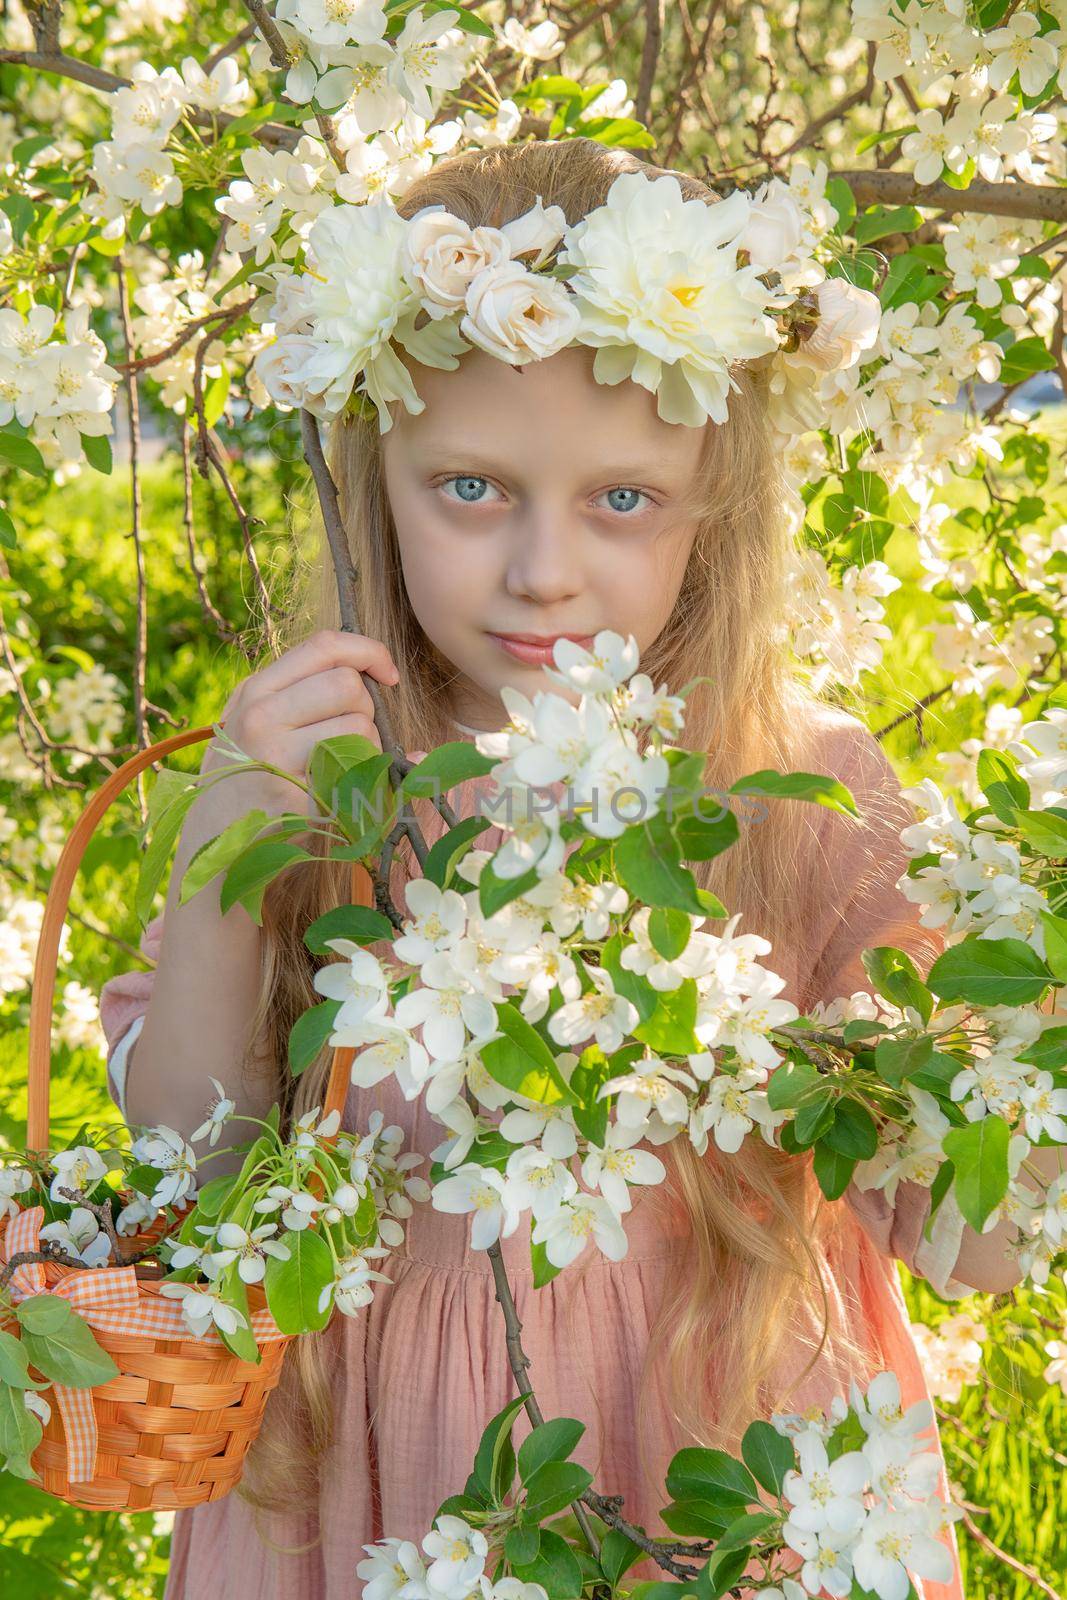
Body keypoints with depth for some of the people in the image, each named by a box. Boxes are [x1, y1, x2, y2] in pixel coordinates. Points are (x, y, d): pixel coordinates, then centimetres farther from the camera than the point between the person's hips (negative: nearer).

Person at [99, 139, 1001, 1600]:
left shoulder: (802, 782, -14)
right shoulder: (317, 765, -10)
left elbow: (949, 1239, -10)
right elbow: (187, 1156, -9)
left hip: (713, 1444, -1)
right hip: (383, 1461, 1)